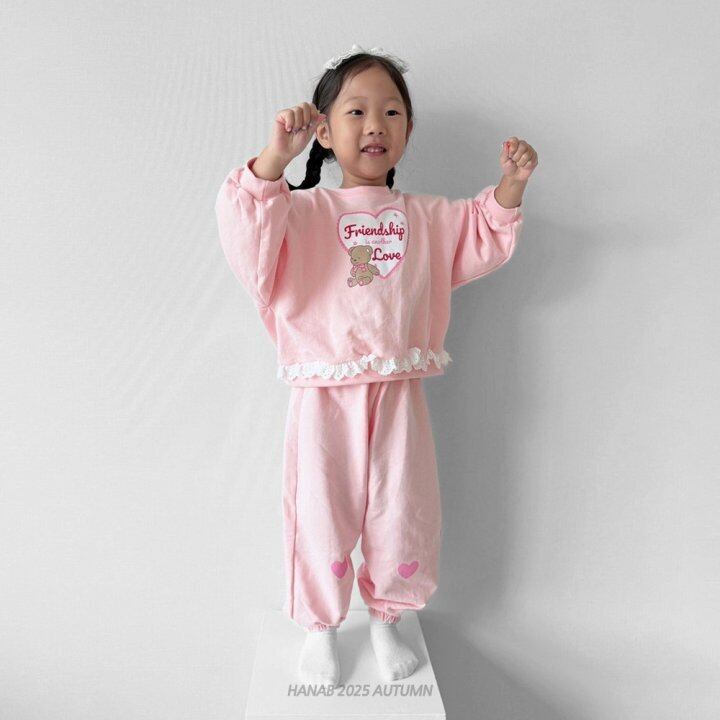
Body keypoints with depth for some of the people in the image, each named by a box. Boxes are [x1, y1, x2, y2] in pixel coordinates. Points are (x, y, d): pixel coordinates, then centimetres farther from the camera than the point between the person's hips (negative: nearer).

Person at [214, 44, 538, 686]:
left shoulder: (426, 216, 10)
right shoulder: (302, 210, -2)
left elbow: (485, 239, 17)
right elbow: (247, 236, -18)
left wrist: (510, 186, 1)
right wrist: (275, 159, -30)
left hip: (398, 395, 3)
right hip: (325, 397, -2)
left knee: (402, 516, 13)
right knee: (321, 517, 9)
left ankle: (387, 618, 39)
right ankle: (321, 626, 34)